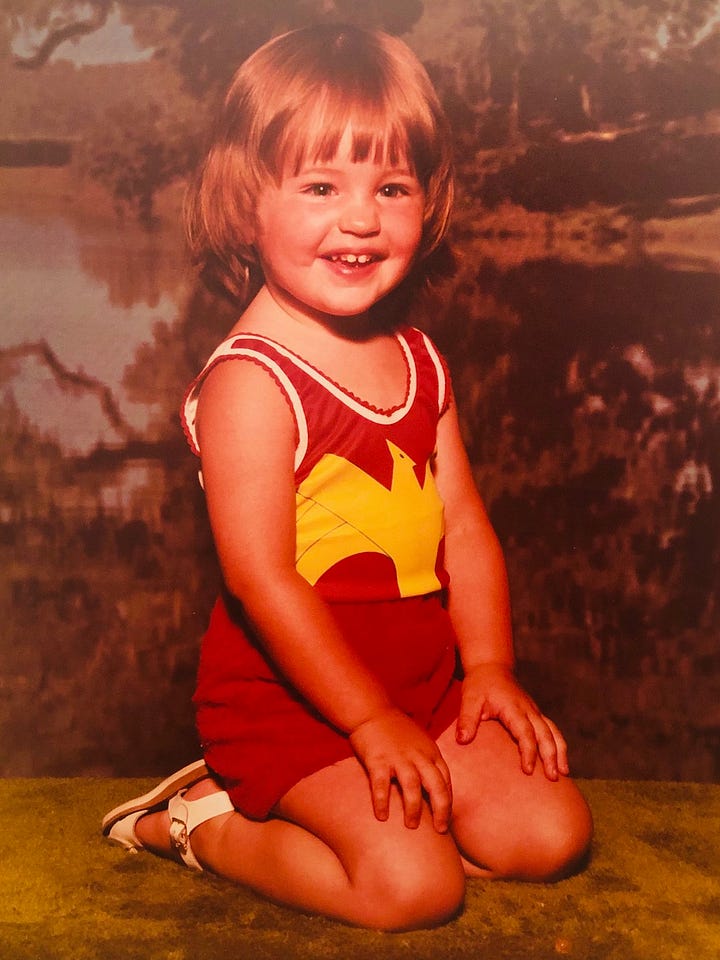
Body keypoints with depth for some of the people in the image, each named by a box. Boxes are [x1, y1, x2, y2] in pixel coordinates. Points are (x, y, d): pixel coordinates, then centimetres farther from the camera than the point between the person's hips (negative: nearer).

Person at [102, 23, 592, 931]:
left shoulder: (418, 359, 5)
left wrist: (489, 665, -1)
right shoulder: (250, 381, -20)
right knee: (417, 881, -17)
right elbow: (260, 577, -22)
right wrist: (369, 721, -18)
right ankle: (204, 825, 5)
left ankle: (284, 809, 12)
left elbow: (462, 522, 7)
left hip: (425, 676, 8)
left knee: (550, 832, 2)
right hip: (285, 694, -7)